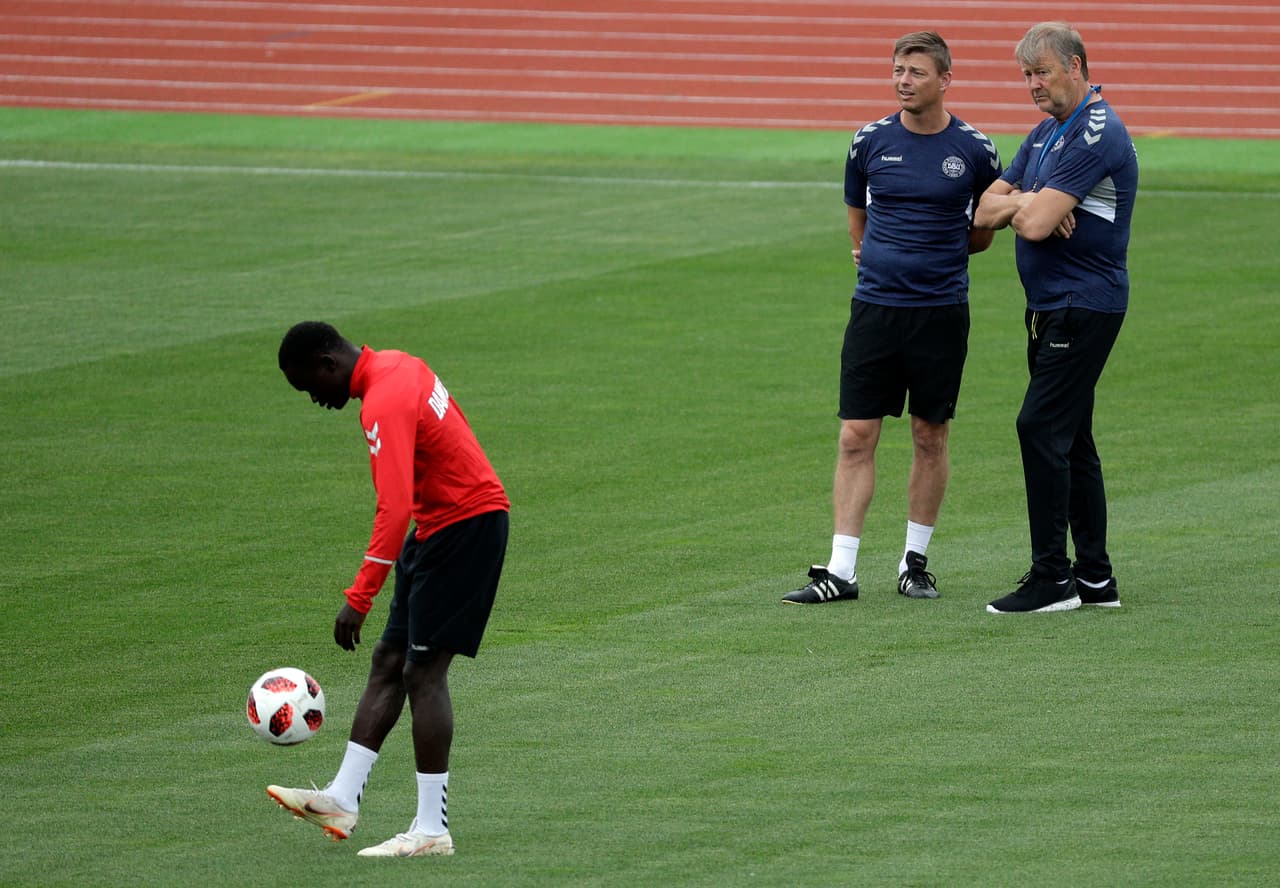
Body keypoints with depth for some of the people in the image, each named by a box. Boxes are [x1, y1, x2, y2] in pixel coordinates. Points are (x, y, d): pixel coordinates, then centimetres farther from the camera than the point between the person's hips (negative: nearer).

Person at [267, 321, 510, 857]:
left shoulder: (384, 405, -24)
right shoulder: (400, 367, 7)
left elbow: (394, 509, -31)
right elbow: (455, 427, 21)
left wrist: (359, 599, -33)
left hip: (467, 523, -10)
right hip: (438, 523, 10)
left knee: (423, 671, -9)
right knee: (388, 663, 9)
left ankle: (432, 829, -7)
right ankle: (342, 801, 9)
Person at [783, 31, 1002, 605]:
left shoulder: (975, 150, -2)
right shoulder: (870, 142, 2)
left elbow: (984, 233, 12)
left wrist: (935, 253, 5)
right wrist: (876, 256, 11)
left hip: (941, 312, -1)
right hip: (874, 307, 1)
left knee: (930, 437, 7)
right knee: (855, 438, -4)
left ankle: (915, 562, 19)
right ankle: (841, 572, -3)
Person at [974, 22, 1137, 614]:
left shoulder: (1097, 133, -16)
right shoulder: (1046, 133, 16)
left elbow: (1036, 223, -23)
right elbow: (986, 212, 13)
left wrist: (1022, 204, -1)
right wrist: (1024, 202, -8)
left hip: (1083, 307, -10)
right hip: (1050, 307, 10)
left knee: (1041, 427, -13)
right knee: (1069, 438, 11)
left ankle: (1052, 578, -11)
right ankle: (1094, 579, 15)